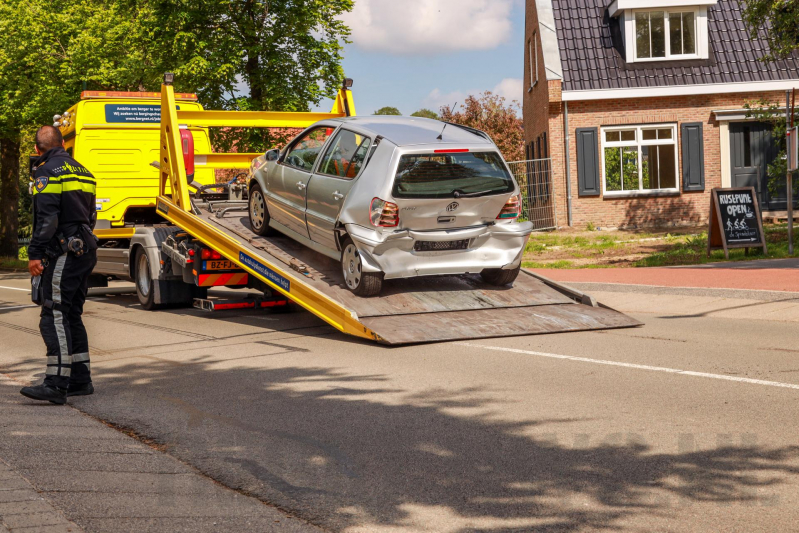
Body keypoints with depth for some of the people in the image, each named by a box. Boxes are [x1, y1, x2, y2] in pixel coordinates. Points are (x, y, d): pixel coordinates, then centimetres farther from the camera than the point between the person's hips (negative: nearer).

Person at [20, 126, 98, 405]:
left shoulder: (47, 172, -7)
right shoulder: (81, 170, 19)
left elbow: (47, 218, -17)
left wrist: (35, 253, -17)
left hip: (63, 253, -9)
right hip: (85, 251, 9)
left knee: (54, 317, -12)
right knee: (71, 316, 14)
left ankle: (56, 384, -17)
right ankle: (80, 379, 16)